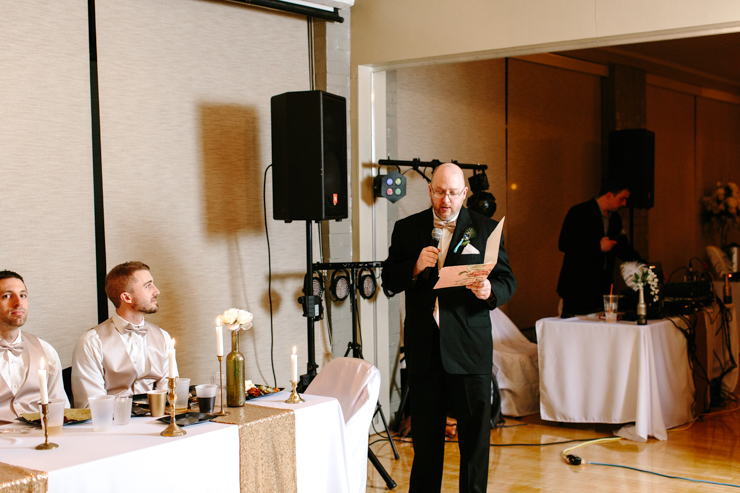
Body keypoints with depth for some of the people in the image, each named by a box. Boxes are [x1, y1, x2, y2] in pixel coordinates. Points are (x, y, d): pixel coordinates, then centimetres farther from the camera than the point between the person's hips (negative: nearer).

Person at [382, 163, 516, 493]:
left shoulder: (486, 229, 3)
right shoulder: (406, 229, 8)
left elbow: (507, 281, 2)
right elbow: (389, 280, 7)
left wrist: (490, 291, -20)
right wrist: (415, 267, -12)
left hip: (470, 348, -1)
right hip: (423, 348, 2)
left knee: (475, 434, 4)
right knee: (425, 432, 11)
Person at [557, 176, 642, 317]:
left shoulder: (615, 219, 16)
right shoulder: (579, 212, -7)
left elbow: (623, 250, 24)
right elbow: (564, 244, -15)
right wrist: (598, 247, -17)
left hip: (603, 289, 7)